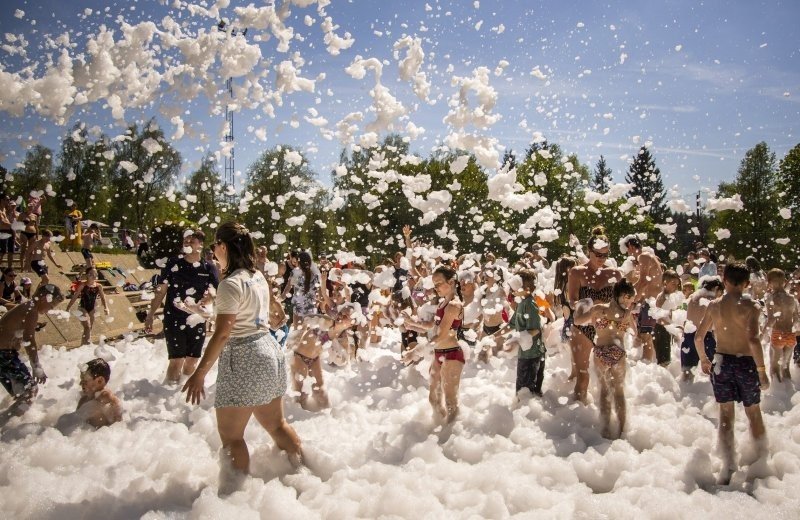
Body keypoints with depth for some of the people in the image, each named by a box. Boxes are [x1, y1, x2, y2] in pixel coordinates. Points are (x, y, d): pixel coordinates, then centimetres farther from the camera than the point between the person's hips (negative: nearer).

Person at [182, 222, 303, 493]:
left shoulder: (231, 284, -17)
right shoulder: (258, 277, 8)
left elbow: (222, 333, -22)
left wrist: (200, 373, -20)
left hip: (243, 360, -9)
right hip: (270, 350, 9)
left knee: (231, 435, 0)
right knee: (276, 424, 20)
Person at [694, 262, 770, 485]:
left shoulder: (714, 305, -1)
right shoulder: (750, 306, -13)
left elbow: (698, 336, 3)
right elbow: (753, 340, -23)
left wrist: (703, 359, 18)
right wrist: (762, 371, -15)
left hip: (721, 363, 2)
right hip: (745, 363, -2)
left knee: (726, 414, 11)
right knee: (754, 413, 17)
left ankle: (728, 466, 7)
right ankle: (762, 460, 33)